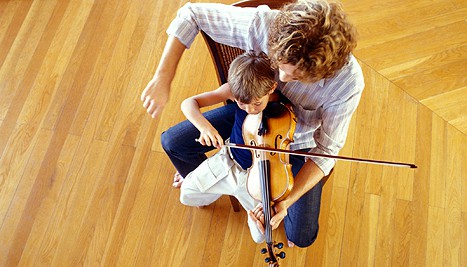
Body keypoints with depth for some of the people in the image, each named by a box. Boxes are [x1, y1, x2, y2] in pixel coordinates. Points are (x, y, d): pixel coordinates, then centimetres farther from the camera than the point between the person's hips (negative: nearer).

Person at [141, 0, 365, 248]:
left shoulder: (348, 81, -37)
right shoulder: (262, 24, -36)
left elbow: (326, 150, -24)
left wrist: (286, 201, -34)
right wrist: (162, 78, -29)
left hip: (297, 143, -1)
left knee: (302, 237, -3)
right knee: (172, 142, 1)